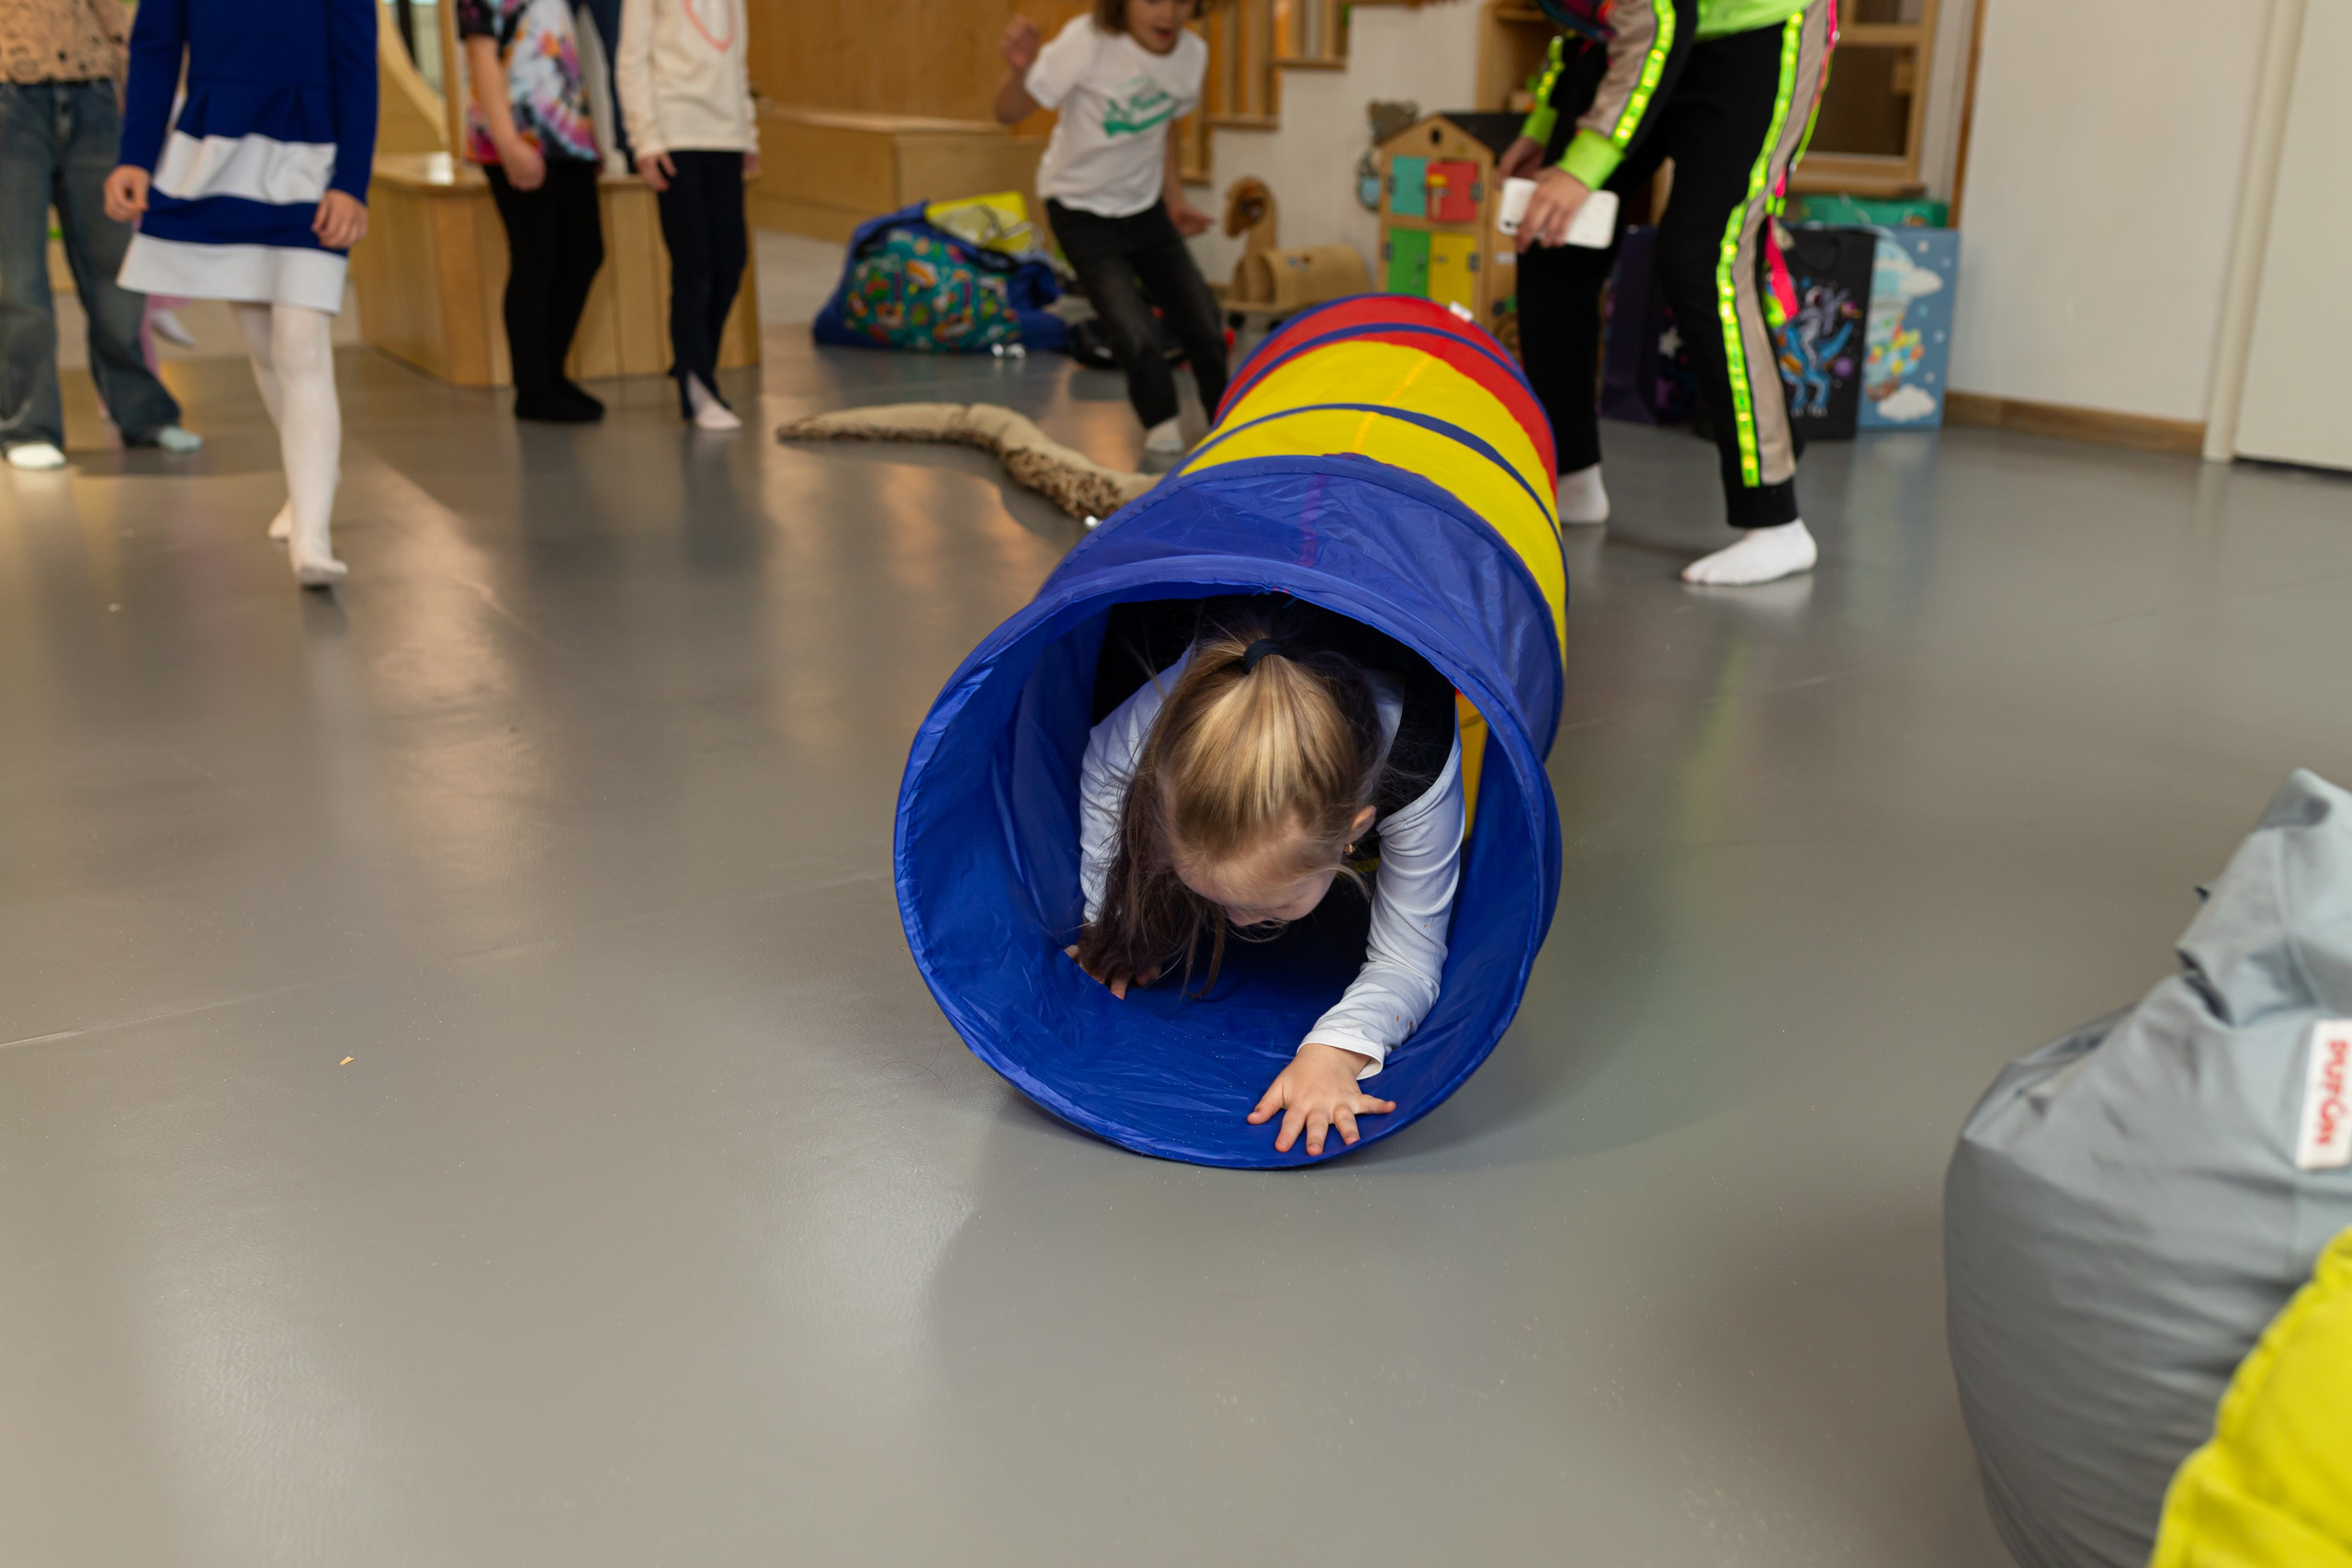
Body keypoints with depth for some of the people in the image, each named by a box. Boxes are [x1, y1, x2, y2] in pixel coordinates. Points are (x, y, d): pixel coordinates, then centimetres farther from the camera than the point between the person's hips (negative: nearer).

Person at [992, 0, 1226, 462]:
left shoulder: (1193, 52, -7)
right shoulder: (1088, 40, -24)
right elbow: (1010, 112, -25)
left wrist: (1175, 199, 13)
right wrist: (1019, 71, -45)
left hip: (1144, 206, 5)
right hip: (1083, 210, -5)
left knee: (1203, 325, 4)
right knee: (1135, 336, -18)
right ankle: (1161, 422, 11)